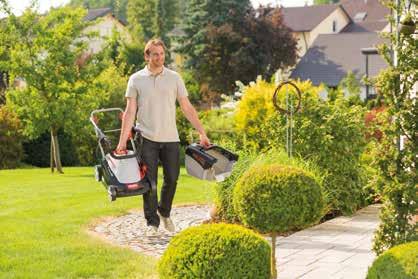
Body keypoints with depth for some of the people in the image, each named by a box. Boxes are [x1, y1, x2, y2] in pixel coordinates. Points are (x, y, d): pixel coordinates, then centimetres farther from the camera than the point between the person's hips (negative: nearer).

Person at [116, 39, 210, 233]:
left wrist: (202, 133, 1)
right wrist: (122, 141, -5)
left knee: (172, 179, 5)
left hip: (170, 138, 2)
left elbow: (187, 108, 7)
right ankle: (152, 222, 11)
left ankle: (164, 212, 30)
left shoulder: (174, 78, 7)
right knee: (149, 182, 0)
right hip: (147, 138, -2)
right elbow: (130, 112, 1)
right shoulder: (136, 79, 2)